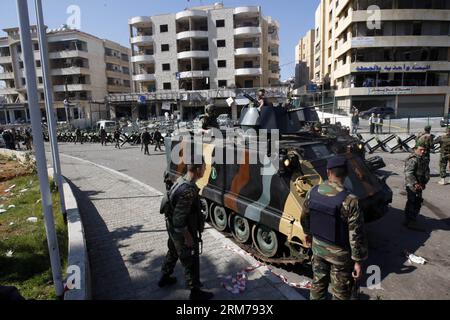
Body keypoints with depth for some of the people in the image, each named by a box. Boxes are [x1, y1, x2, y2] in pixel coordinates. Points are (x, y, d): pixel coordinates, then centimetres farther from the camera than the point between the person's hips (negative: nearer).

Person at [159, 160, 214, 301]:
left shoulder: (181, 181, -3)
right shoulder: (188, 191, -34)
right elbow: (179, 220, -32)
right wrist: (188, 237, -19)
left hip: (173, 229, 9)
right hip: (182, 232, -9)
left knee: (173, 253, 29)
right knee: (191, 261, 10)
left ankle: (165, 278, 51)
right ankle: (195, 292, 29)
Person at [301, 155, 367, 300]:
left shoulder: (313, 192, -12)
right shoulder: (349, 201, -28)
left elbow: (305, 217, 4)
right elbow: (356, 235, -21)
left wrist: (308, 233, 23)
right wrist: (358, 261, -9)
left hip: (318, 247, 4)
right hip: (340, 254, -4)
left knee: (318, 282, 26)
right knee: (341, 292, 18)